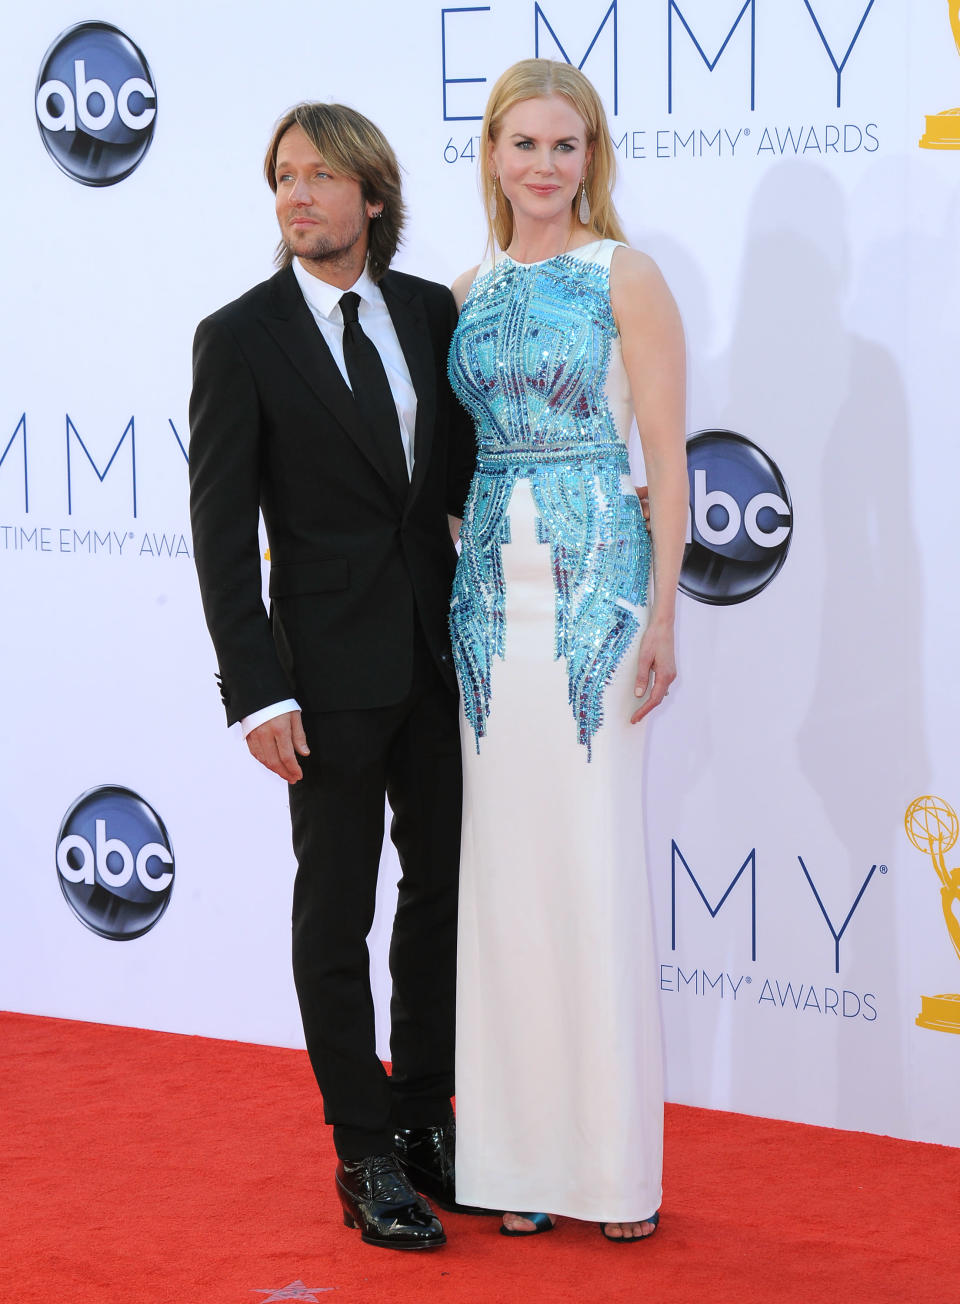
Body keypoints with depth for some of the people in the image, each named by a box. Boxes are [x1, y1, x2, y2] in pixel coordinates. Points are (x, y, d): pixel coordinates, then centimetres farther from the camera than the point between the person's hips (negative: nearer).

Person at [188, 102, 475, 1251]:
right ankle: (367, 1155, 13)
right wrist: (256, 693, -15)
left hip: (441, 650, 5)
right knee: (337, 909, 4)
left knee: (442, 890, 13)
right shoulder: (240, 338, -8)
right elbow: (221, 530, -10)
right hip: (333, 669, -5)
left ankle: (425, 1116, 27)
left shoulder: (431, 312, 4)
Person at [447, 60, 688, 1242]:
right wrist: (457, 589, 11)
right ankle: (525, 1154, 13)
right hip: (491, 588, 5)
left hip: (596, 582, -5)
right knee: (505, 867, 5)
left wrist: (662, 615, -12)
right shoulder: (470, 292, 11)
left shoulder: (625, 278, -3)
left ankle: (620, 1164, 5)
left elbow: (667, 456, -6)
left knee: (595, 864, -4)